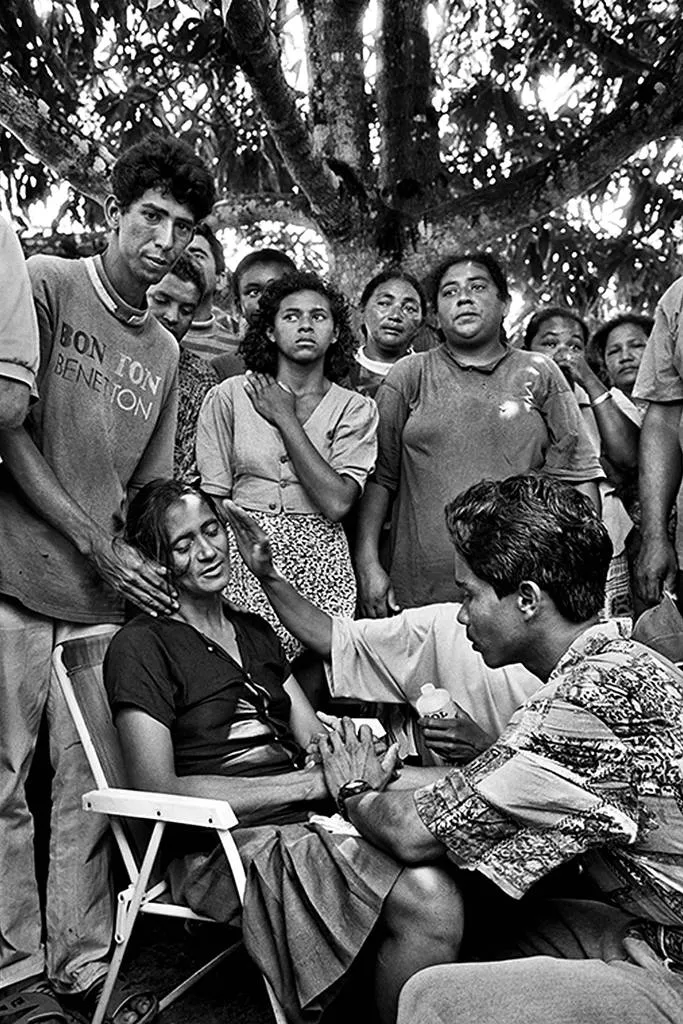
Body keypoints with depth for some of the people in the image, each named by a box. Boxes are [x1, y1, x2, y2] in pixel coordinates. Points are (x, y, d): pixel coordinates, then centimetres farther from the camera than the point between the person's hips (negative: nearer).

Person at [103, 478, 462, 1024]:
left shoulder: (254, 630, 21)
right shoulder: (139, 645, -2)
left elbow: (317, 737, 16)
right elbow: (158, 791, -11)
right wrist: (310, 782, -14)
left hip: (309, 816, 7)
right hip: (225, 843, -6)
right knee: (430, 899, -25)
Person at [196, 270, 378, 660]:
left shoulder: (356, 408, 5)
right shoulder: (229, 396, 4)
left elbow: (337, 503, -9)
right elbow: (212, 499, 4)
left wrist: (285, 419, -5)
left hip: (322, 561, 1)